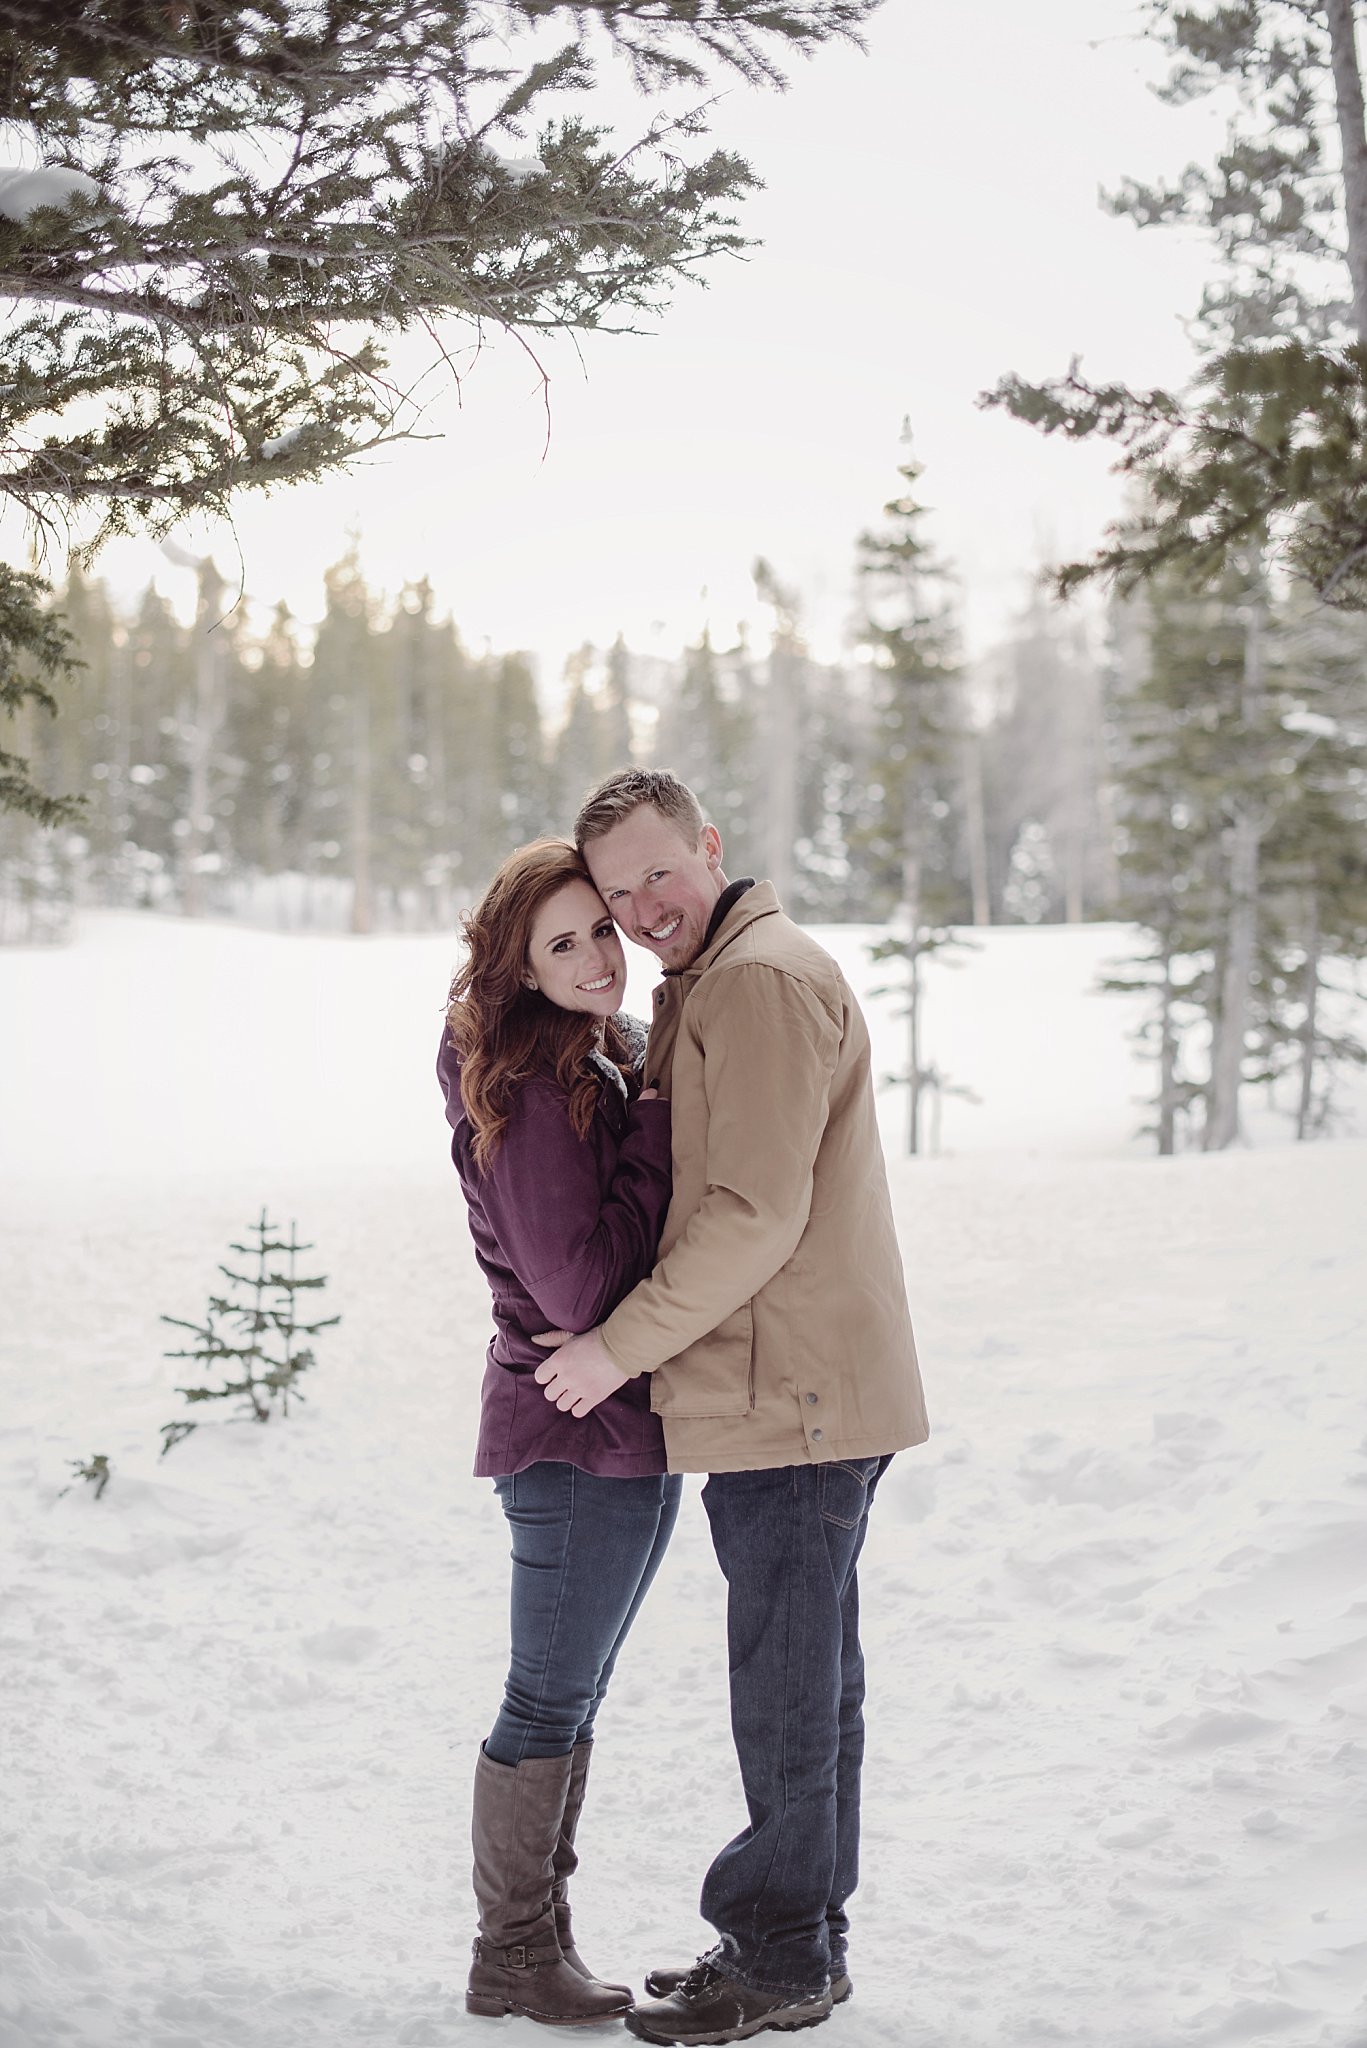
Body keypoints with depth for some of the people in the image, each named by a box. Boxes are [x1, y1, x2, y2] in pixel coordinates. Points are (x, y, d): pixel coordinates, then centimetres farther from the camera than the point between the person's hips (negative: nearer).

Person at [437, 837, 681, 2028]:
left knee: (573, 1703, 17)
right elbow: (580, 1284, -25)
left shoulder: (613, 1061, 10)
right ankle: (512, 1963, 15)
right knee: (549, 1704, 2)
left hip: (636, 1424, 10)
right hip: (577, 1435, -10)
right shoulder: (530, 1093, -20)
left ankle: (543, 1946, 29)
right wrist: (661, 1129, -21)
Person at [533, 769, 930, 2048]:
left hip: (789, 1403, -11)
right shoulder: (709, 985, 19)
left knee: (784, 1685, -1)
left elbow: (757, 1214, -21)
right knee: (806, 1678, 17)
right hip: (793, 1398, 11)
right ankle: (805, 1942, 27)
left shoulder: (759, 980, -15)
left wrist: (619, 1348, -15)